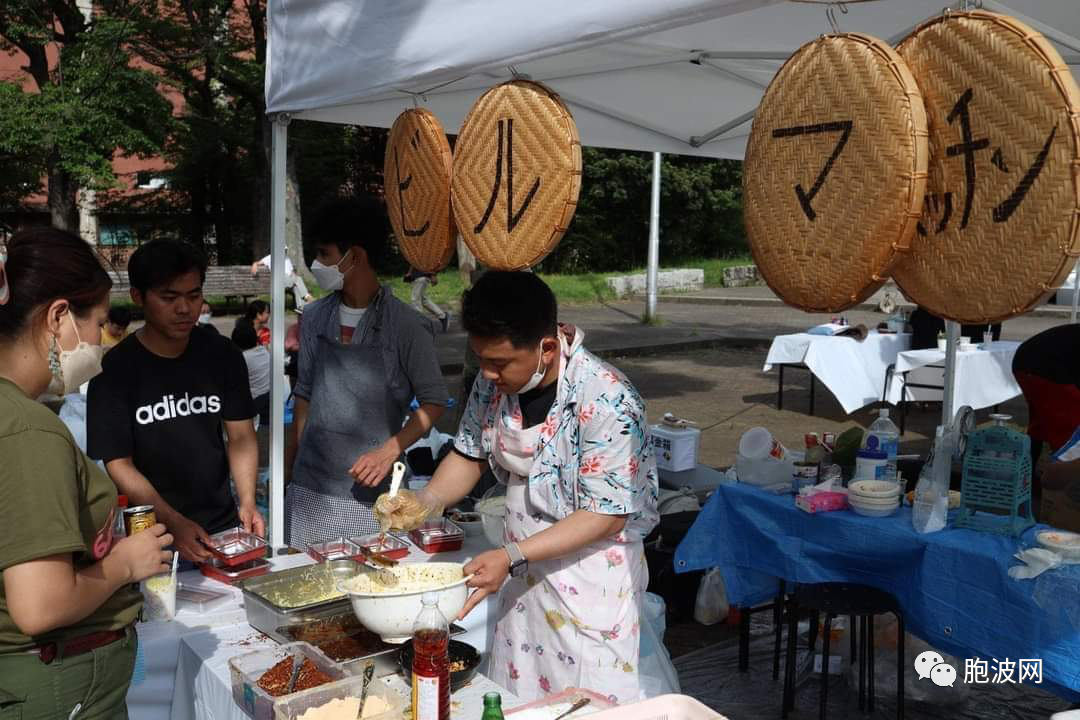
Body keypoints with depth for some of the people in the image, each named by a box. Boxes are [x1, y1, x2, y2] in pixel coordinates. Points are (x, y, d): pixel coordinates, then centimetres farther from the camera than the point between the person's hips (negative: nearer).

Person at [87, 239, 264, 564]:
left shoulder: (222, 355, -1)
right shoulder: (116, 369, -11)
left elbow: (241, 435, 2)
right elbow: (119, 463, -12)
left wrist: (247, 501, -14)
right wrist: (174, 523, -24)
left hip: (223, 525, 3)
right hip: (152, 534, -3)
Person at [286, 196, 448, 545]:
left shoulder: (406, 326, -9)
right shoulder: (314, 317, 5)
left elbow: (433, 402, -4)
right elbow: (305, 392, 14)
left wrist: (389, 451, -15)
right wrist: (292, 457, 11)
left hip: (368, 490, -4)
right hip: (308, 487, 4)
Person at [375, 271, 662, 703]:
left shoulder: (607, 404, -26)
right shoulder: (495, 382, -6)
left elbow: (607, 516, -23)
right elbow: (470, 454, 8)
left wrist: (512, 557, -27)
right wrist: (426, 502, -10)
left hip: (592, 577, -6)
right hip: (524, 573, 6)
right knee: (515, 702, 17)